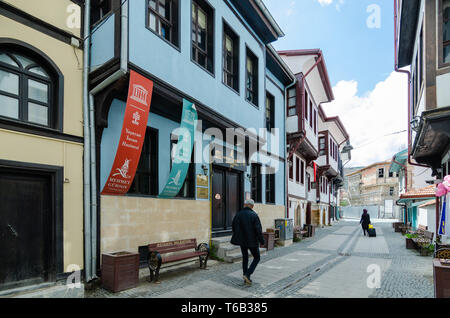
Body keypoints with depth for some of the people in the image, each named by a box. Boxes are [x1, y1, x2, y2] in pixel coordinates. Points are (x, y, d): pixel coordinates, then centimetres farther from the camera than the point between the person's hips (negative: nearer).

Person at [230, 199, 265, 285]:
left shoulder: (238, 214, 0)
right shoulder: (254, 215, -13)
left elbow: (234, 227, 7)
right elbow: (258, 229, -15)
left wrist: (237, 237, 20)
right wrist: (262, 241, -6)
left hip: (242, 241, 4)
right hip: (252, 241, -4)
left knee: (245, 258, 18)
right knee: (257, 258, 11)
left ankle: (246, 278, 22)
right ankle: (247, 275, -3)